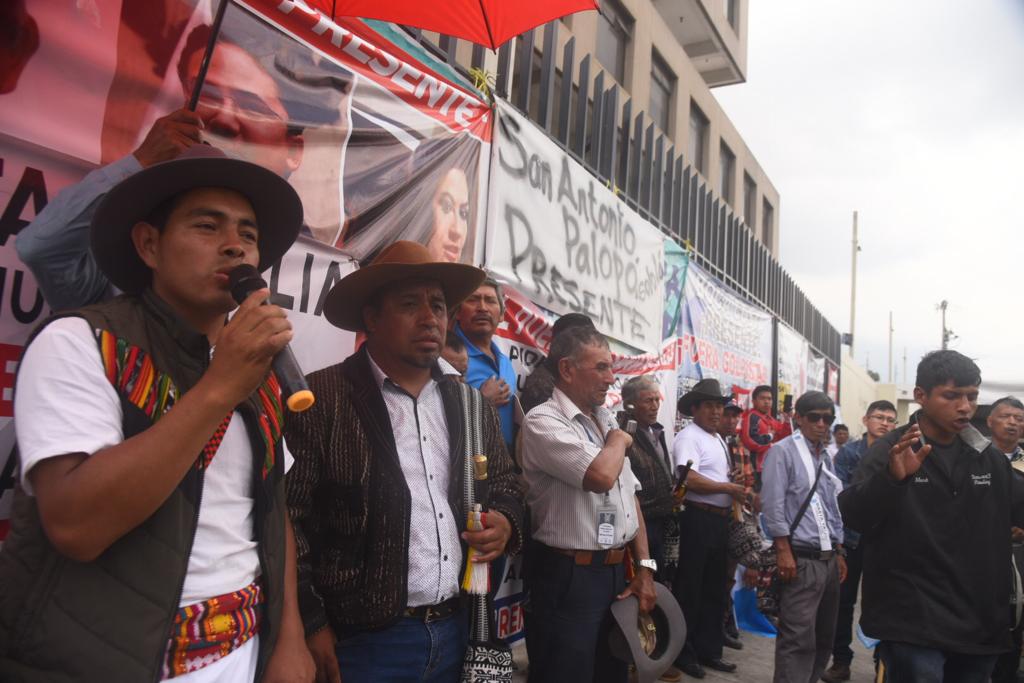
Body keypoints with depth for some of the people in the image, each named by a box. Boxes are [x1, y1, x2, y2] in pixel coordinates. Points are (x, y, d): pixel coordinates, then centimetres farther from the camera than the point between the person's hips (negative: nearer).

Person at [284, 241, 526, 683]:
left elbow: (504, 484, 17)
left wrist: (505, 523, -3)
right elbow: (287, 518, -11)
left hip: (459, 631, 6)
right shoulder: (321, 399, -10)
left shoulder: (471, 405, 8)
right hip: (364, 640, -5)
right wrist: (311, 625, -11)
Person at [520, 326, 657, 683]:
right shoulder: (543, 421, -15)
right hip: (569, 578, -8)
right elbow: (601, 476, -28)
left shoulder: (606, 421, 11)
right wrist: (618, 441, -7)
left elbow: (630, 496, 13)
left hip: (617, 573, 8)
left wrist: (644, 566, 7)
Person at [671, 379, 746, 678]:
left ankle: (708, 649, 30)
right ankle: (683, 653, 15)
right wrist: (729, 488, -18)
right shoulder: (689, 437, -13)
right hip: (698, 519, -10)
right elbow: (689, 479, -25)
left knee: (714, 588, 17)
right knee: (690, 589, 2)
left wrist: (737, 495, 4)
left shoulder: (719, 440, 17)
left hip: (720, 519, 10)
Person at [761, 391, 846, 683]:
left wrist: (839, 553, 18)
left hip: (828, 558, 8)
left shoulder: (826, 457, 16)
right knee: (799, 637, -9)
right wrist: (784, 551, -17)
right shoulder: (783, 451, -7)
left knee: (825, 635, 14)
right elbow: (773, 505, -14)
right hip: (801, 558, -8)